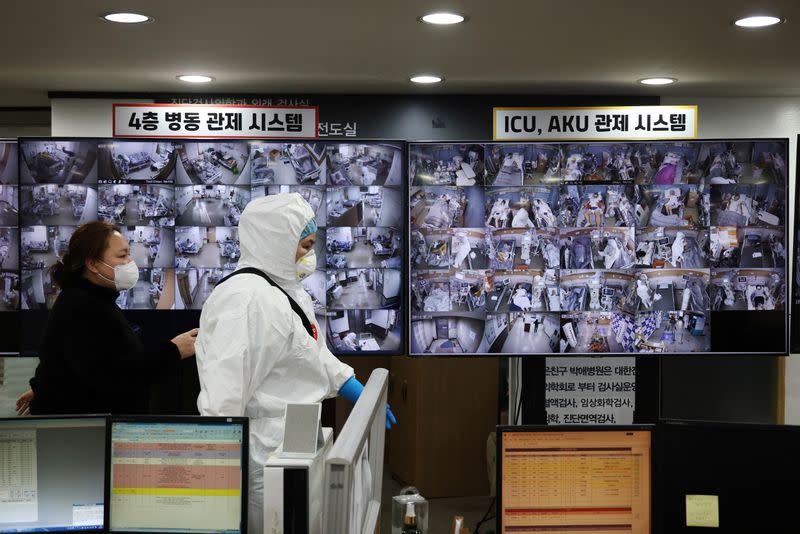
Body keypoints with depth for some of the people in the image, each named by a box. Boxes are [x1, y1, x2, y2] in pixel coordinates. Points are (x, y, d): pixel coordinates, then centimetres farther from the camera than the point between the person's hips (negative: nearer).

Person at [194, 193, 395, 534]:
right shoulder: (246, 299, -22)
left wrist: (359, 392, 23)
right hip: (267, 456, -10)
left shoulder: (288, 290, 11)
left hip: (293, 445, 10)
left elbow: (316, 353, 24)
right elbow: (224, 392, -27)